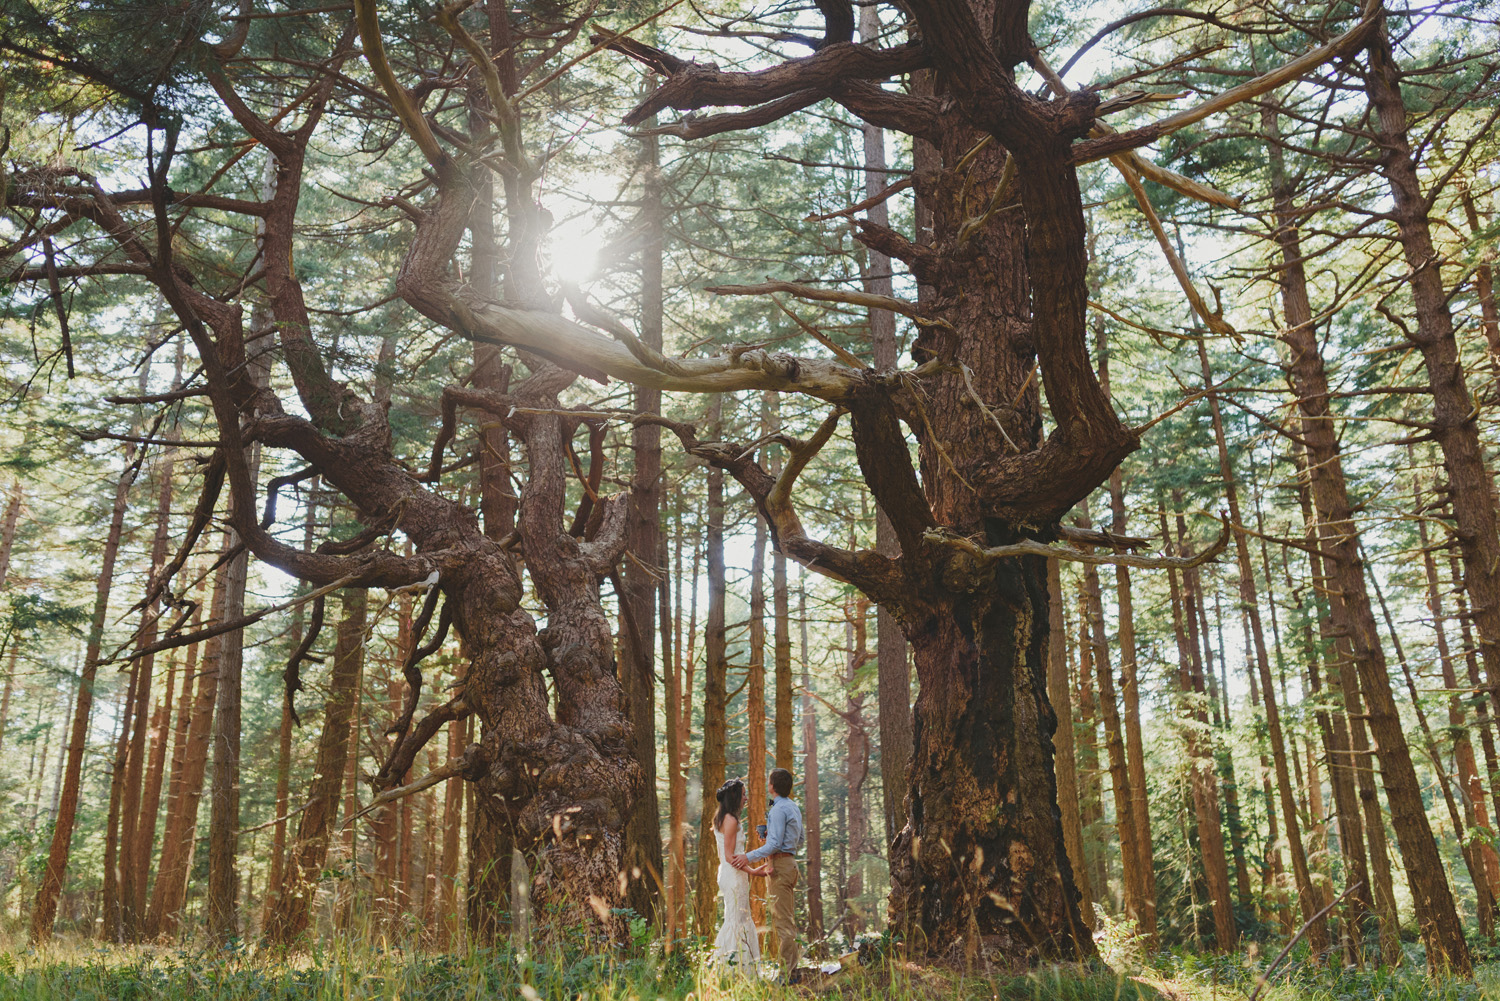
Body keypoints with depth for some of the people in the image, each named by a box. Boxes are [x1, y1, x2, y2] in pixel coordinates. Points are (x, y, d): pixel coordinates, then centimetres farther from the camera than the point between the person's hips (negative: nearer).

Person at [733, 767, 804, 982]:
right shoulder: (794, 807, 17)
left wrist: (750, 857, -20)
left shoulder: (778, 809, -14)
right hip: (790, 862, 10)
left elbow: (775, 844, -21)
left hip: (780, 865, -10)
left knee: (782, 920, -8)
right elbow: (800, 842, 22)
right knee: (788, 919, 14)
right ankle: (792, 970, 18)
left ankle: (786, 974, -7)